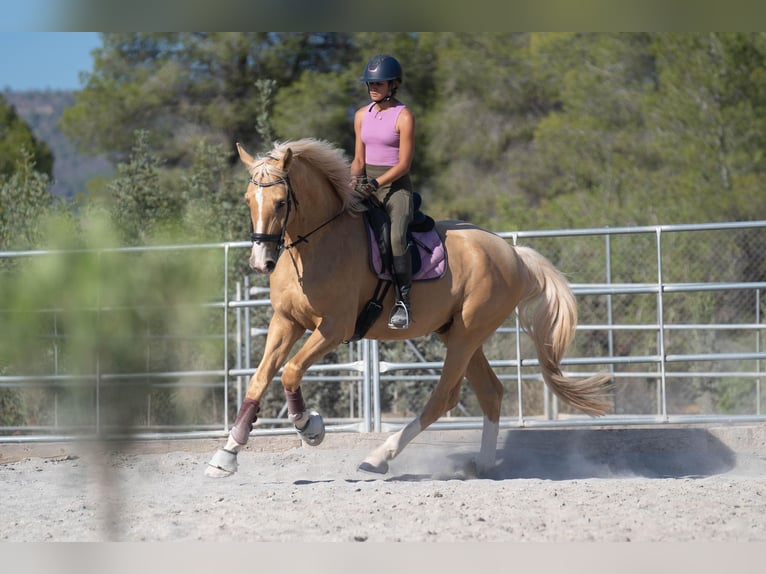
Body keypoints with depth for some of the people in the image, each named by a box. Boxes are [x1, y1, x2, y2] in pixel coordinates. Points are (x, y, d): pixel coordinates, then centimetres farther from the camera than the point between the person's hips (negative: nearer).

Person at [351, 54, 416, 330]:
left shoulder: (403, 117, -7)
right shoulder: (362, 115, 12)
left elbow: (404, 164, -11)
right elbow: (359, 159, 15)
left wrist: (376, 183, -21)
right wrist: (353, 183, -4)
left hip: (396, 185, -6)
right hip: (367, 185, 6)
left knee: (396, 236, -28)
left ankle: (403, 301, -25)